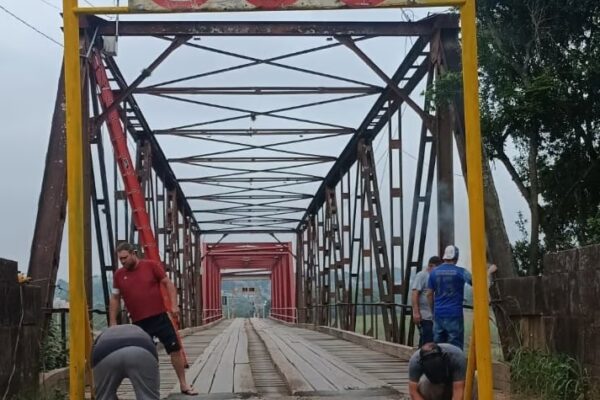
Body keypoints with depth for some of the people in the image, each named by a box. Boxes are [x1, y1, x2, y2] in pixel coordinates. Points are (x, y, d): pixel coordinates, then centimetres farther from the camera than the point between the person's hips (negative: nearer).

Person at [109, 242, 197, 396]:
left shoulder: (152, 265, -2)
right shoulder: (119, 275, 4)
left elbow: (168, 283, 0)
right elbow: (115, 299, 11)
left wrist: (174, 304, -11)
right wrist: (113, 322, 8)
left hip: (160, 317, -1)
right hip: (139, 323, 2)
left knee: (175, 349, -1)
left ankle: (183, 385, 10)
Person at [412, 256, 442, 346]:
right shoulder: (421, 275, -6)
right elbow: (415, 295, -14)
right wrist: (416, 312, -21)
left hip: (433, 316, 9)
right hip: (424, 316, -9)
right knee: (427, 341, -12)